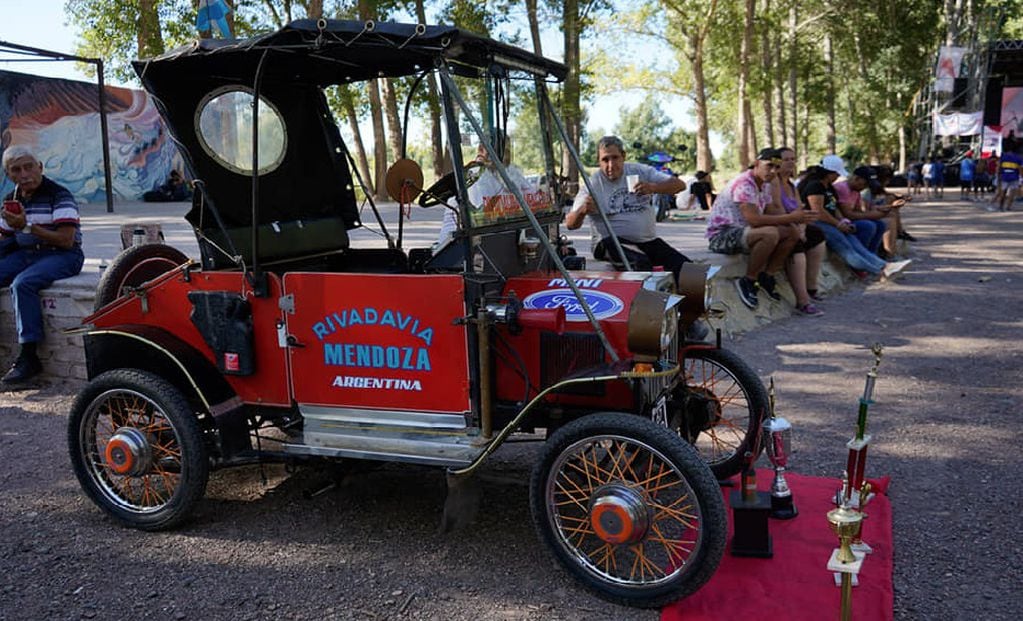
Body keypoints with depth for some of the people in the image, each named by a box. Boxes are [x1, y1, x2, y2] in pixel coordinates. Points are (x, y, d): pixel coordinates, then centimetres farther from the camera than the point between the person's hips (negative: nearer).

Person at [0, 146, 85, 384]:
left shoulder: (59, 195, -9)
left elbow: (66, 240, -18)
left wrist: (27, 226, -24)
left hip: (61, 255, -7)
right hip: (25, 254, 7)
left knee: (22, 283, -33)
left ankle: (28, 356, -27)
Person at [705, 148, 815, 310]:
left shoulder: (765, 186, 10)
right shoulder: (744, 184, -21)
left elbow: (769, 214, 14)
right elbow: (754, 219, -30)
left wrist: (792, 221, -7)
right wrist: (790, 218, -24)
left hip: (742, 232, 10)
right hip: (721, 235, -10)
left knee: (792, 232, -1)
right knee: (770, 234, -34)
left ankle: (766, 277, 5)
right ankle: (748, 282, -17)